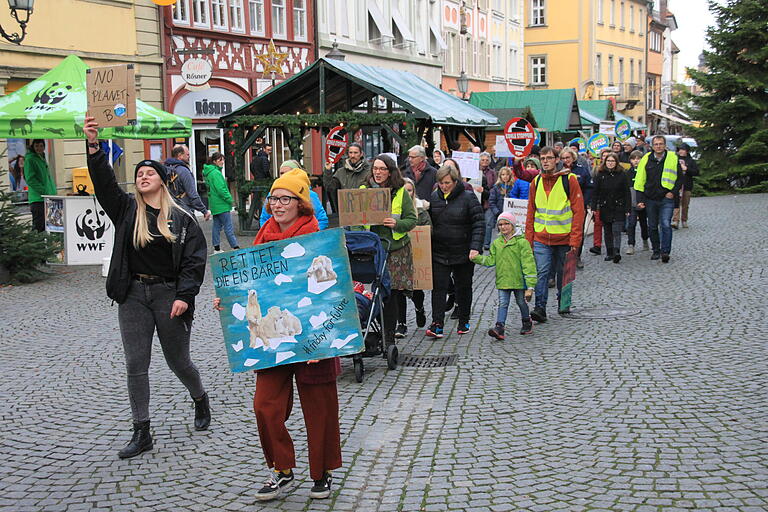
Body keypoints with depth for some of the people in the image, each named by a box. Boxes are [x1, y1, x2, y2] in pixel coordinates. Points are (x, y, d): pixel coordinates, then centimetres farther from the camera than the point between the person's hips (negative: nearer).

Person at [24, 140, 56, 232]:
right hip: (37, 198, -8)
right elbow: (30, 179, -15)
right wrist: (44, 191, -20)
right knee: (38, 227, -9)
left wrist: (53, 192, 14)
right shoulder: (30, 159, -7)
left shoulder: (42, 159, 18)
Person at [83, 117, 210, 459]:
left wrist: (184, 296, -15)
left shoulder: (181, 219, 0)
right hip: (133, 296, 2)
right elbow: (104, 183, -9)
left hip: (168, 295, -2)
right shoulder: (127, 210, 5)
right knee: (136, 365, 1)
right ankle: (142, 434, 10)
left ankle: (201, 400, 39)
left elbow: (195, 259, -4)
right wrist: (94, 147, -22)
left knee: (178, 361, 9)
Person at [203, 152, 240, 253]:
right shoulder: (216, 173, -17)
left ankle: (216, 248, 15)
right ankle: (235, 247, -4)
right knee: (228, 227, -6)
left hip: (215, 205, 10)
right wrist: (229, 199, -11)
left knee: (217, 225, 12)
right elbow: (221, 189, -21)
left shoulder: (209, 172, 14)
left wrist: (228, 198, 17)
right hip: (221, 205, -10)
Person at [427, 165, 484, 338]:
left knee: (463, 287, 11)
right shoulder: (433, 198, 4)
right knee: (439, 287, -6)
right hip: (439, 252, 2)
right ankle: (437, 324, -8)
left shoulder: (468, 197, -8)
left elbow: (479, 224, -10)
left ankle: (464, 322, 25)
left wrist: (475, 247, -20)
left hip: (463, 252, -2)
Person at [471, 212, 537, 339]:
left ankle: (527, 323, 35)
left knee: (521, 302, 13)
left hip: (519, 280, -3)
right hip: (503, 280, 3)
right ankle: (499, 328, -11)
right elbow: (491, 260, 9)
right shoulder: (496, 243, 7)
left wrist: (530, 286, -14)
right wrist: (476, 258, -8)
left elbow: (528, 264, -11)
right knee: (503, 304, -4)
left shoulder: (522, 242, -9)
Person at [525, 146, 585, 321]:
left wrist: (575, 238, -11)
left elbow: (578, 210, -6)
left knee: (563, 272, 12)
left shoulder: (569, 179, -5)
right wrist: (529, 237, 5)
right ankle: (540, 308, -10)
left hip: (564, 238, -2)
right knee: (541, 272, -10)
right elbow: (531, 212, 12)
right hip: (541, 238, 2)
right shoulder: (536, 182, 7)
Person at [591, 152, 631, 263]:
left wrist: (627, 208, -4)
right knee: (607, 232, 8)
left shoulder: (622, 175, 0)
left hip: (618, 208, -3)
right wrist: (594, 207, -2)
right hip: (605, 208, 3)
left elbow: (627, 193, 0)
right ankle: (609, 253, 14)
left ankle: (617, 252, -17)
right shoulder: (600, 175, 5)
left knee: (616, 231, -12)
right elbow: (595, 192, 5)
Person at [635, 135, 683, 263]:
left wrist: (673, 192, -5)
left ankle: (665, 251, -10)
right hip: (650, 199, 2)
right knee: (652, 226, 10)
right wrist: (640, 199, -2)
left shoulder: (673, 159, -1)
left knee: (666, 225, -13)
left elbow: (680, 178, 8)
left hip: (666, 199, -2)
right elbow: (639, 181, 4)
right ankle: (656, 250, 24)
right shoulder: (646, 159, 1)